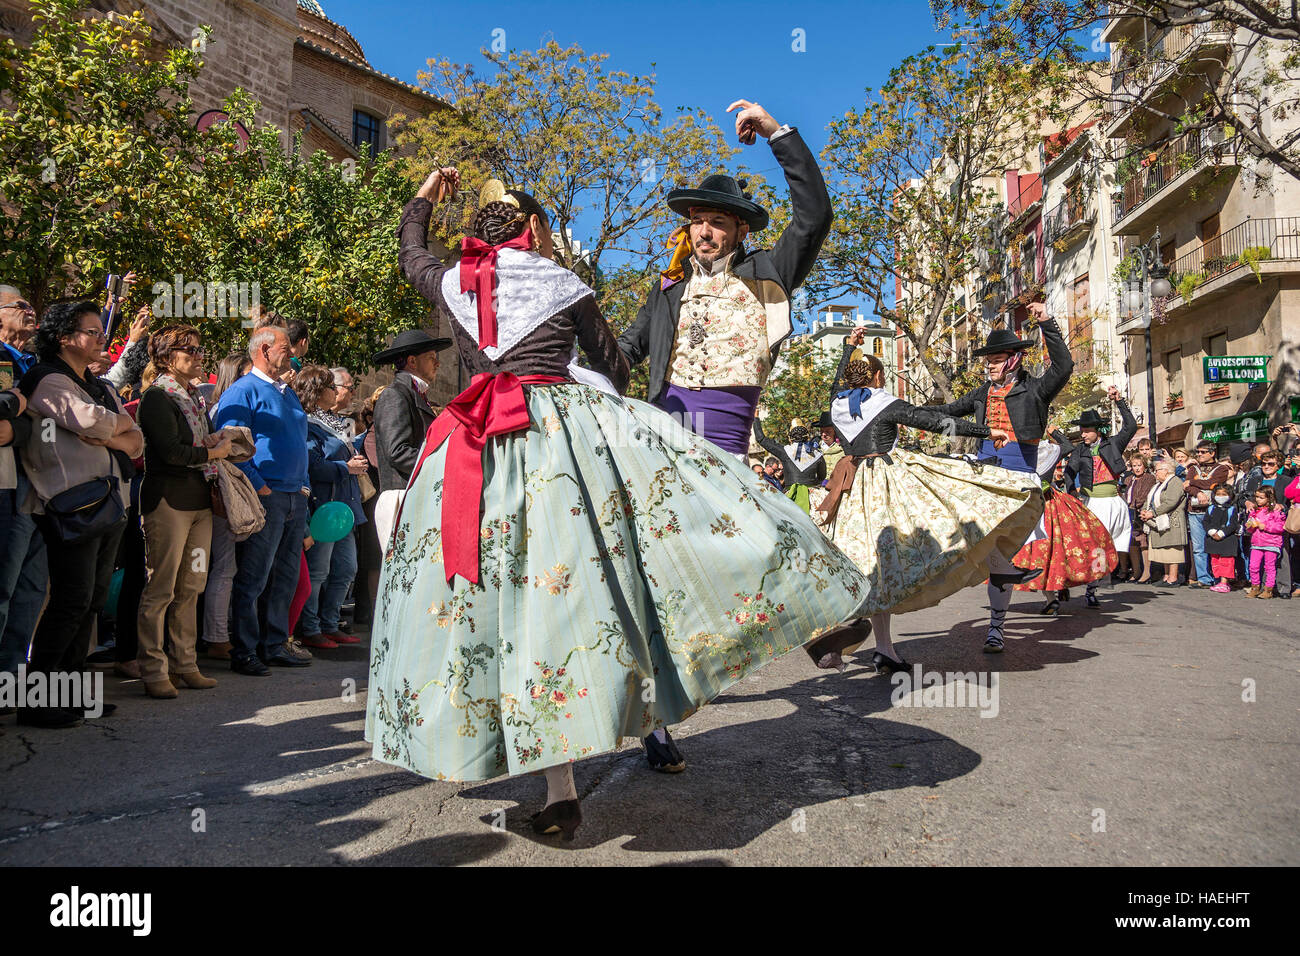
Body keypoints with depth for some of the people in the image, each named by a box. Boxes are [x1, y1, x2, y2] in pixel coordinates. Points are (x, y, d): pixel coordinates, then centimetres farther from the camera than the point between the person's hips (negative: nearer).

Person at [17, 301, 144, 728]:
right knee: (72, 600, -9)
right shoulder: (49, 380, -4)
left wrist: (107, 435, -8)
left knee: (93, 601, 9)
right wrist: (121, 422, 0)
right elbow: (90, 420, -21)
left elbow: (136, 443, 12)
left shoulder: (102, 387, 21)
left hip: (109, 507, 8)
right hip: (74, 504, -8)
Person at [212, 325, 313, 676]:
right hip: (265, 499, -8)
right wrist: (258, 487, -19)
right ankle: (244, 653, 6)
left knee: (285, 579, 12)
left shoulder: (288, 393, 20)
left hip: (296, 499, 8)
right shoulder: (242, 392, -6)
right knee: (251, 581, -2)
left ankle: (275, 646, 22)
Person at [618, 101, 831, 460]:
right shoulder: (669, 287, 20)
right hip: (660, 434, 3)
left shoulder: (764, 276, 8)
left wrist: (778, 133, -4)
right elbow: (630, 346, 26)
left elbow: (814, 215, -3)